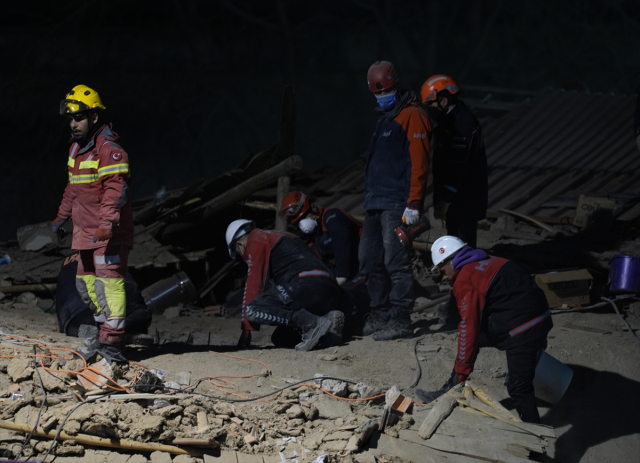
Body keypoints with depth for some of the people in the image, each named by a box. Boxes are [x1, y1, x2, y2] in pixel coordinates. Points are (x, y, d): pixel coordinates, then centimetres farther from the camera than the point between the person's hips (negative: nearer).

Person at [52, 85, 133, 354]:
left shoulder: (109, 150, -16)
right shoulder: (76, 148, 15)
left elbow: (116, 189, -25)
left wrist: (107, 223, -34)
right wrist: (62, 216, 32)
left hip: (109, 233, -10)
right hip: (86, 231, 10)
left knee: (108, 281, -14)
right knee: (86, 282, 13)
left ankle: (112, 340, -15)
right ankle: (105, 325, 24)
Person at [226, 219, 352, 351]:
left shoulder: (256, 241, 10)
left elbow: (254, 283, 4)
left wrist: (246, 329, 7)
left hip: (306, 285, -9)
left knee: (251, 310, -11)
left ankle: (311, 323, -22)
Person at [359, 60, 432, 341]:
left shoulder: (412, 116, -8)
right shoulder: (386, 118, 22)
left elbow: (419, 163, -15)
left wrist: (413, 204, -20)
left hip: (397, 205, -10)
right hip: (376, 202, 10)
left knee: (396, 261, -11)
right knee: (369, 261, 11)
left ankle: (400, 321, -10)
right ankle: (380, 316, 19)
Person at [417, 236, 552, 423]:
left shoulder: (465, 282, -11)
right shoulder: (489, 261, 16)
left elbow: (469, 326, -12)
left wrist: (461, 371, -4)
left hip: (524, 331, -10)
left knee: (519, 387, -6)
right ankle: (450, 392, 23)